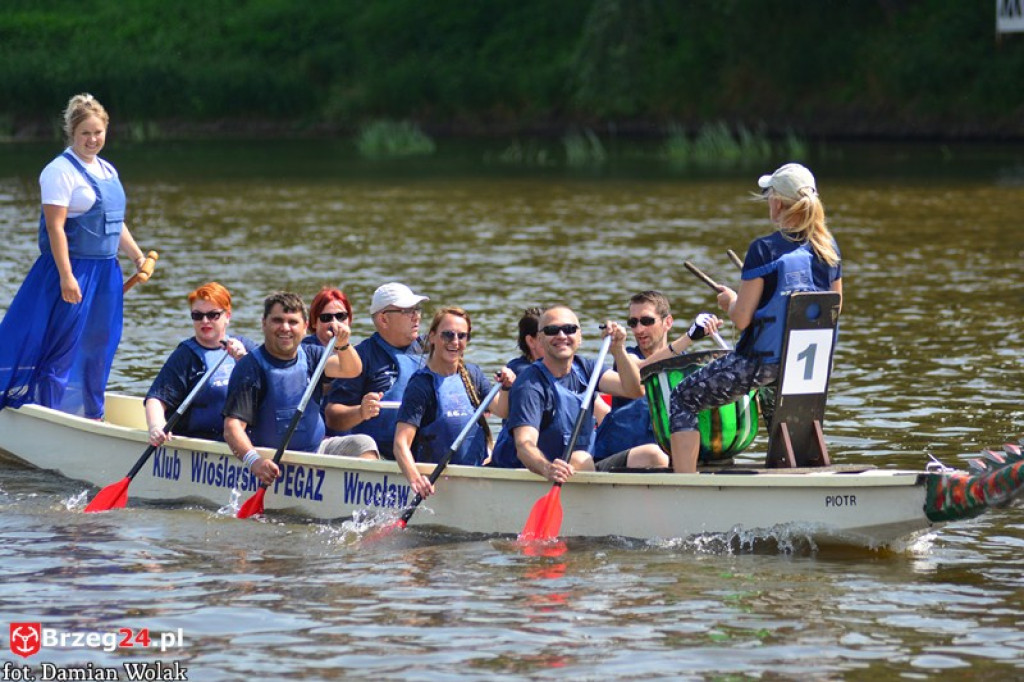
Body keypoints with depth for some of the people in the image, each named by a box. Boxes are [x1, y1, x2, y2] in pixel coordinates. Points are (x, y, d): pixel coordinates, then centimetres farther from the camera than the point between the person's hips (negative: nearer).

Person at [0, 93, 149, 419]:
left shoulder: (107, 171, 14)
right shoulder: (61, 170, -12)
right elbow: (55, 226, -18)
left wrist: (137, 256, 14)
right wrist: (66, 276, -23)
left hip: (105, 270, 8)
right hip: (73, 269, -8)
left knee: (98, 346, 13)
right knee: (64, 346, -5)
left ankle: (91, 414, 23)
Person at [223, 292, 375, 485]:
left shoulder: (310, 356, 7)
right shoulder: (250, 367, -11)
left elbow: (351, 370, -9)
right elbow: (232, 427, -21)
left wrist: (343, 345, -32)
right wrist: (253, 460, -40)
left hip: (316, 450, 6)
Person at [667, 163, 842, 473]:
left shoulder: (764, 249, -16)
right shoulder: (828, 249, 1)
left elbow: (742, 317, -14)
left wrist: (730, 302, 8)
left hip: (762, 361, -6)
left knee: (683, 399, 8)